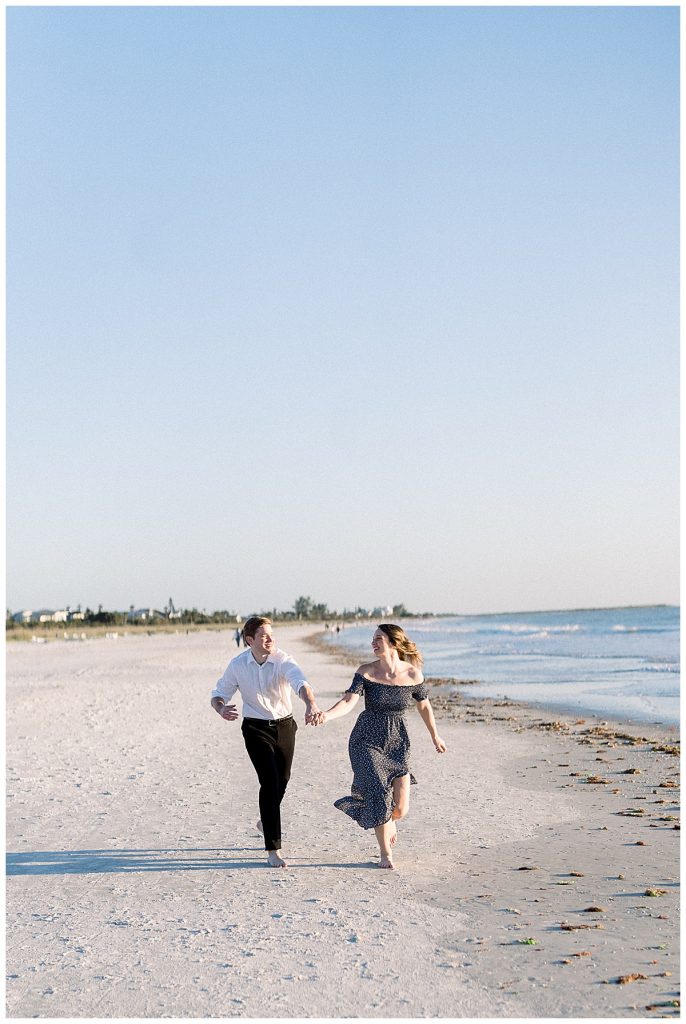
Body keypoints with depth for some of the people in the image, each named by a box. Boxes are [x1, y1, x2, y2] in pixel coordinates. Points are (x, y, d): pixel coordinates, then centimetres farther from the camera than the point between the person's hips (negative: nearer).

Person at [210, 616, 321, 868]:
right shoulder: (237, 665, -10)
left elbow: (300, 682, -37)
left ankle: (266, 822, 48)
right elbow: (219, 693, 1)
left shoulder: (283, 661, -18)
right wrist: (221, 709, -25)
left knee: (282, 781, 15)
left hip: (285, 726, 1)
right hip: (256, 728, -1)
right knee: (270, 782, -14)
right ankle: (273, 850, -10)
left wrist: (311, 705, -59)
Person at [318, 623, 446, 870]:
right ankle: (385, 854, 16)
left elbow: (424, 705, 10)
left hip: (397, 742, 1)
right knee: (379, 797, -9)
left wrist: (435, 736, 23)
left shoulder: (413, 674, -6)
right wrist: (327, 715, -41)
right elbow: (348, 701, -21)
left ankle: (389, 819, 34)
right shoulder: (366, 672, -9)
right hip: (367, 741, -1)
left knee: (401, 809, -6)